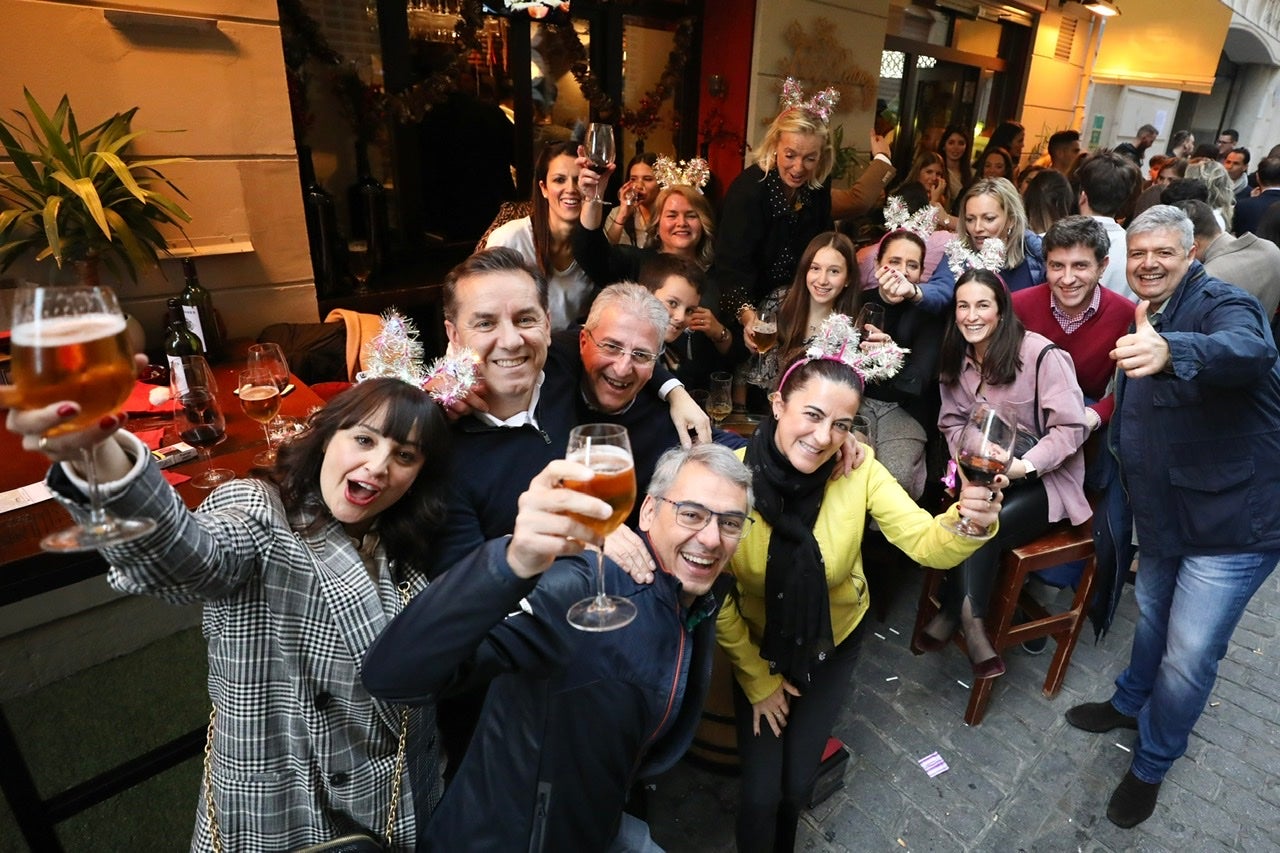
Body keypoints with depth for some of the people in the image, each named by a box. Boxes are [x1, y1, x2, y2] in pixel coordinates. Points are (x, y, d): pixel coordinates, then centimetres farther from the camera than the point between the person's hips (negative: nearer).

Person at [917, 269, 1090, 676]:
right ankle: (970, 623, -13)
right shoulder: (956, 359, 5)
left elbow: (1071, 426, -15)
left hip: (1044, 478, -4)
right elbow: (952, 422, 11)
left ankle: (952, 615, -14)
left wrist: (1022, 466, -27)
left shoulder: (1040, 354, -14)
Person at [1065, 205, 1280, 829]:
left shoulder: (1223, 304, -18)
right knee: (1151, 613, 25)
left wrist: (1172, 352, -63)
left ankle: (1152, 765, 23)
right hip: (1163, 515, 8)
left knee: (1188, 655, 0)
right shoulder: (1141, 318, 8)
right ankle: (1130, 702, 48)